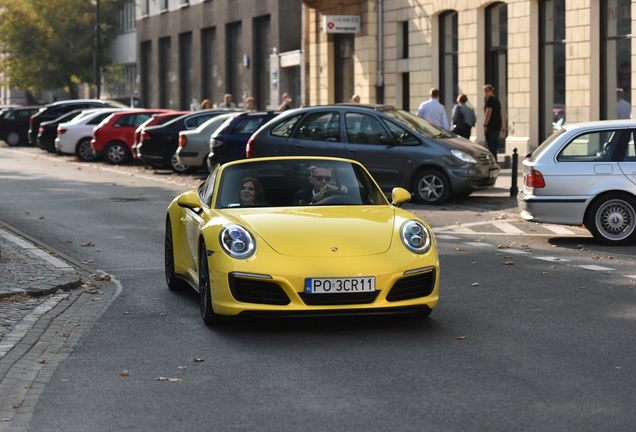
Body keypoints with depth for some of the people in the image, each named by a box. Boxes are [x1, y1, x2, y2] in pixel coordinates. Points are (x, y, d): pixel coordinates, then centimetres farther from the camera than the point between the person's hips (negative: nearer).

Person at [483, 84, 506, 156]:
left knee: (490, 146, -9)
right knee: (495, 146, 13)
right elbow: (501, 114, 21)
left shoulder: (489, 100, -8)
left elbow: (488, 113, -15)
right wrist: (503, 126, 23)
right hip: (497, 126, 9)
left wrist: (485, 125, -15)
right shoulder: (496, 100, 19)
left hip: (491, 126, -9)